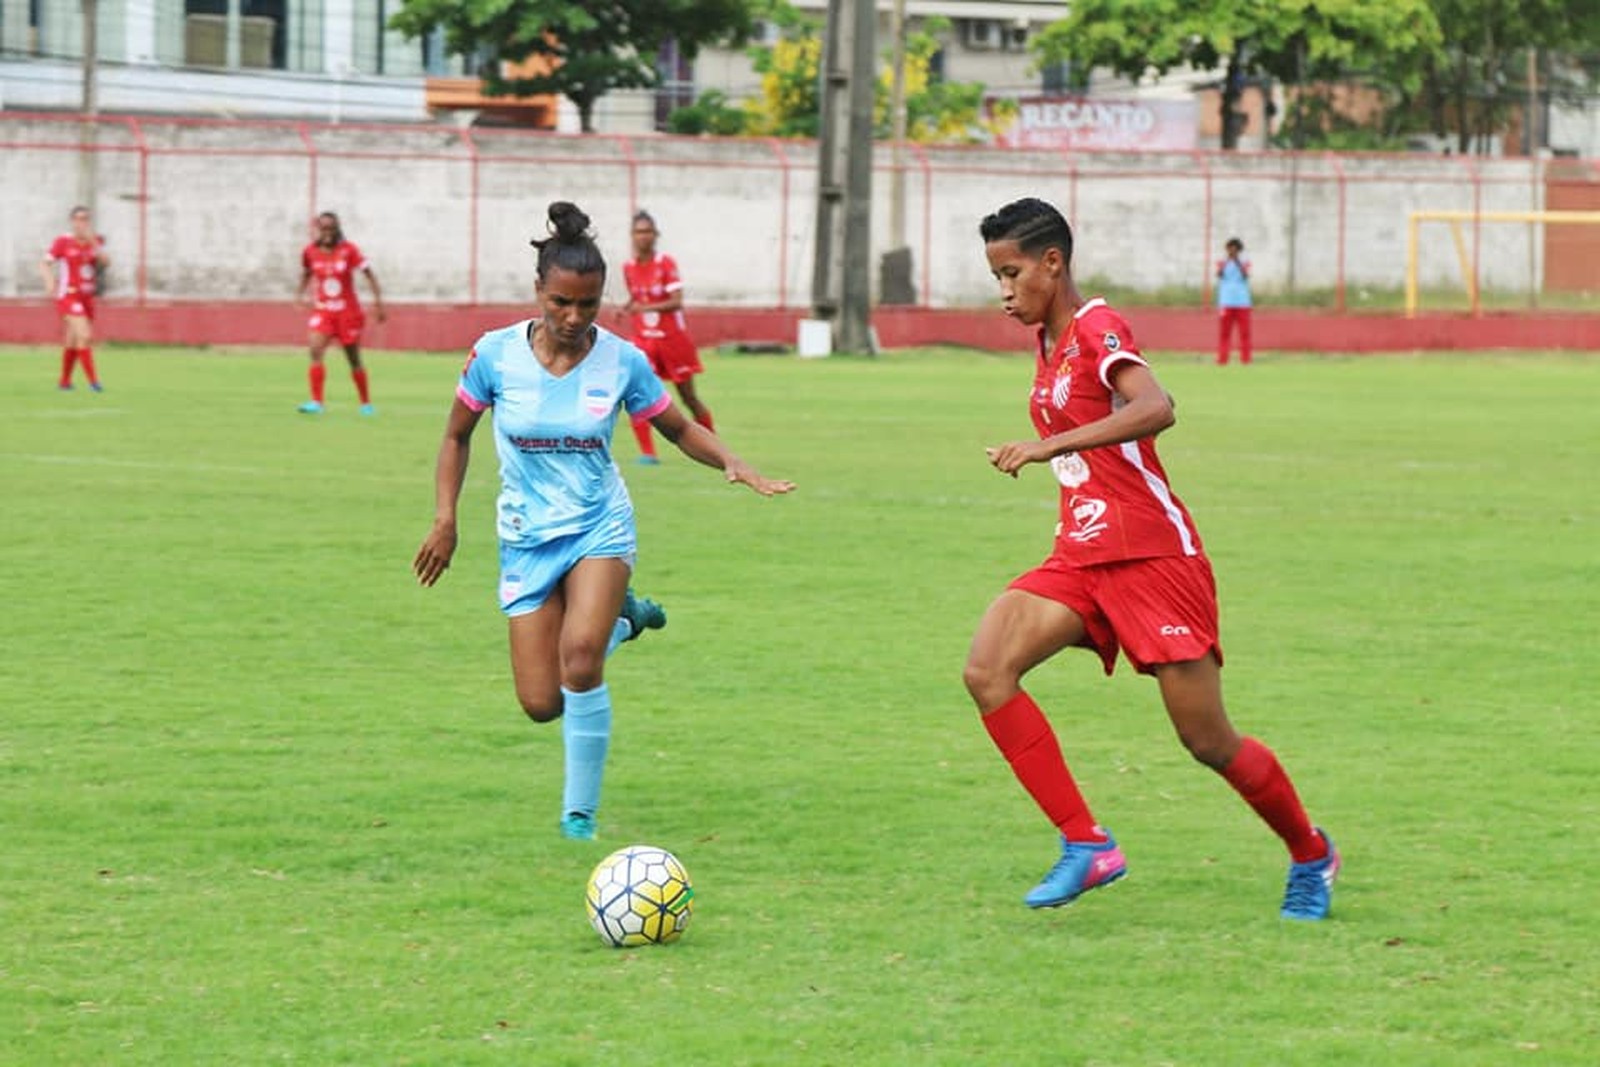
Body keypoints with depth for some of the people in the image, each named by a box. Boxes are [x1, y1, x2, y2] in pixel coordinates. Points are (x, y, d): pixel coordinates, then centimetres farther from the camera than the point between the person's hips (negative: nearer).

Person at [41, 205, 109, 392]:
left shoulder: (95, 241, 5)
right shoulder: (62, 242, -7)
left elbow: (106, 262, -10)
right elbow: (45, 264, -6)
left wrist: (92, 241, -19)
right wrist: (50, 280, -25)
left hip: (86, 297, 6)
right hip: (68, 296, -6)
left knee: (73, 341, 16)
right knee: (85, 336, -20)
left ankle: (64, 381, 30)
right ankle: (93, 380, -16)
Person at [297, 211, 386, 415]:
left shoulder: (348, 249, -11)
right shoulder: (310, 251, -3)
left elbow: (369, 274, -6)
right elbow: (306, 273, 17)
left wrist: (378, 301, -11)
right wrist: (303, 294, 5)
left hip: (348, 311, -2)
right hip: (323, 311, 2)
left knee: (354, 359, 8)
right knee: (315, 350, -21)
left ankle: (366, 403, 25)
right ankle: (316, 402, -22)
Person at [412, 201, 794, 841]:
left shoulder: (621, 362, -9)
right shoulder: (496, 354, -9)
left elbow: (681, 431, 4)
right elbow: (457, 436, 6)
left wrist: (732, 463, -14)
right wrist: (445, 519, -1)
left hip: (600, 528, -2)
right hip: (528, 536, 2)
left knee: (579, 655, -29)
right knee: (542, 704, -3)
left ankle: (580, 813, -12)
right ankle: (620, 620, 31)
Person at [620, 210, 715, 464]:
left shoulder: (666, 264, -11)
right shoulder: (628, 267, 3)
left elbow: (676, 302, -18)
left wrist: (645, 308, -28)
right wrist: (626, 309, -2)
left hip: (672, 337, -3)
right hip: (643, 338, 3)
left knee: (689, 397, 8)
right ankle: (647, 451, -14)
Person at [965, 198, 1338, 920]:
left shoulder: (1096, 329, -12)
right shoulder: (1049, 342, 14)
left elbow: (1155, 408, -31)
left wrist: (1050, 446, -36)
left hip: (1153, 556, -8)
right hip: (1081, 556, 8)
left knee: (1208, 742, -2)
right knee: (987, 671, -16)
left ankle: (1310, 854, 23)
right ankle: (1086, 845, -15)